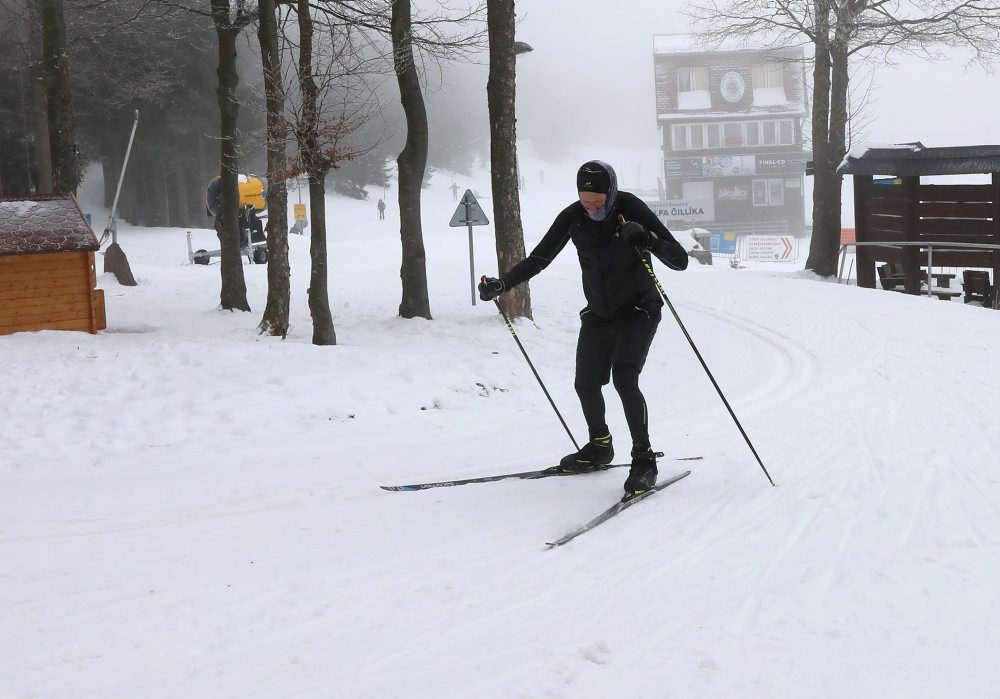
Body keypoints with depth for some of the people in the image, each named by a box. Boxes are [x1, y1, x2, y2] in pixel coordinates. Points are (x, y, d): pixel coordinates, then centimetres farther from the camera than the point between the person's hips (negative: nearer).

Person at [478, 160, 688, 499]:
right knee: (586, 383, 3)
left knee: (624, 378, -21)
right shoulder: (573, 217, -10)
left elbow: (680, 261, -23)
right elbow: (538, 259, -3)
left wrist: (648, 239, -41)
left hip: (639, 309, -5)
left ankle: (644, 459, -12)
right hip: (599, 312, 5)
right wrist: (502, 283, -17)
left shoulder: (632, 209, -21)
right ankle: (599, 447, 29)